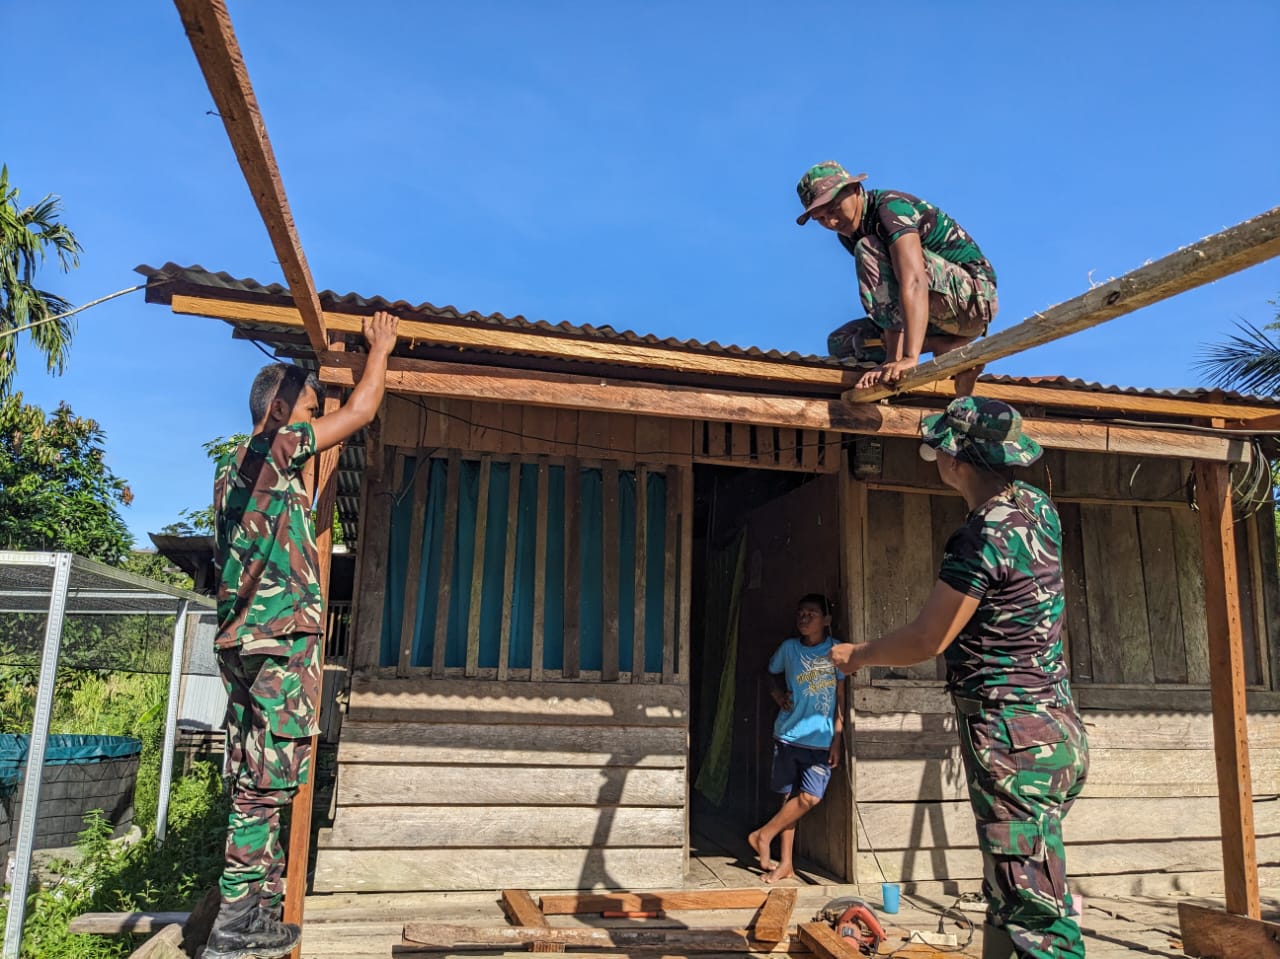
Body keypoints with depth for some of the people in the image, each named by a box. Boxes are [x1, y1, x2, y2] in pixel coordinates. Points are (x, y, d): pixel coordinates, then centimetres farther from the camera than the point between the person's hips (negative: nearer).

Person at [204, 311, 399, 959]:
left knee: (255, 775, 9)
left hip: (239, 635, 10)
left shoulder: (232, 468, 21)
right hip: (283, 631, -9)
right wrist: (380, 347, 10)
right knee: (273, 772, -7)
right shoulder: (276, 447, -5)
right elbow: (361, 410, -3)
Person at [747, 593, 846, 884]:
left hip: (821, 740, -2)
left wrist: (837, 739, -6)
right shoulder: (789, 648, 5)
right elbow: (773, 673, 25)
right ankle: (786, 864, 16)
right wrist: (777, 693, 4)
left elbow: (841, 699, -1)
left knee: (810, 797, -12)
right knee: (789, 797, 6)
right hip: (788, 734, 2)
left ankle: (763, 835, 7)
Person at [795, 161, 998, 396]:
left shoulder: (890, 208, -21)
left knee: (868, 251, -24)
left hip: (974, 296, -9)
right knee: (839, 344, 8)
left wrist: (910, 357, -47)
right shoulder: (848, 234, 5)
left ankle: (942, 349, -22)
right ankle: (950, 349, -1)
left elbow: (914, 283, -36)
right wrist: (892, 359, -21)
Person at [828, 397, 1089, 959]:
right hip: (1055, 728, 10)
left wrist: (856, 655, 3)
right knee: (1007, 895, 18)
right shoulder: (1038, 507, 6)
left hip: (1014, 741, -10)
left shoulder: (984, 537, -21)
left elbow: (927, 641, -17)